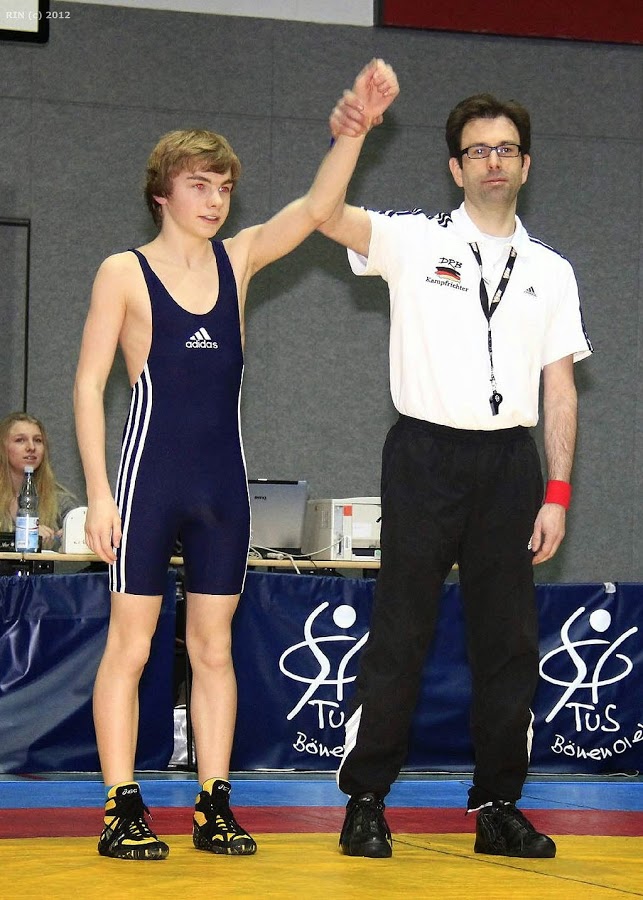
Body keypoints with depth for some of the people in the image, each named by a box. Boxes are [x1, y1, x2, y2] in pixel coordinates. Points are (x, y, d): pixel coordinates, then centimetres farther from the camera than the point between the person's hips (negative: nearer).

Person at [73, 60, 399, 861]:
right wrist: (98, 492, -10)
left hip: (222, 484, 4)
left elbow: (316, 207, -2)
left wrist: (358, 123, -16)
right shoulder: (124, 274, -2)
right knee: (129, 644, -2)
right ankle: (121, 810, 1)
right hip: (150, 479, -4)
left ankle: (214, 806, 11)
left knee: (213, 647, 7)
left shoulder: (237, 260, 8)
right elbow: (89, 383, -4)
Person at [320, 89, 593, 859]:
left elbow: (559, 388, 9)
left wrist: (557, 492, 2)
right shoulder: (414, 241, 2)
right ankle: (366, 802, 4)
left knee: (508, 639, 5)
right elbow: (331, 219, -15)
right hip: (425, 455, -3)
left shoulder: (552, 272, 11)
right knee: (399, 631, -3)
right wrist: (346, 144, -33)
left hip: (509, 461, 3)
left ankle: (498, 806, 13)